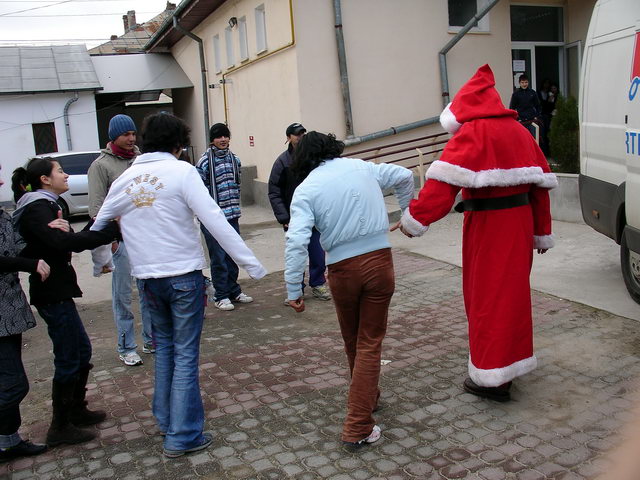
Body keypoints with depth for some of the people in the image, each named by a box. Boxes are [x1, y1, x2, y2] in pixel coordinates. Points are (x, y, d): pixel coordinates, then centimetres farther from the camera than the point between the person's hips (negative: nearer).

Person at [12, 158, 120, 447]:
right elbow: (63, 242, -32)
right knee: (68, 359, -2)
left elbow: (63, 240, 11)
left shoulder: (44, 206, 17)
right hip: (53, 293, -10)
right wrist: (112, 230, -32)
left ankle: (76, 410, 33)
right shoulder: (38, 209, -16)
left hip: (55, 290, 10)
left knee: (81, 350, 19)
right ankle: (60, 428, 11)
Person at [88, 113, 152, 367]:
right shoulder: (101, 165, -3)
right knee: (122, 295, 3)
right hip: (120, 239, -4)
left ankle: (151, 340, 24)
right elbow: (96, 206, -7)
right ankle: (126, 348, 14)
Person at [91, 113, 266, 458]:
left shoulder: (124, 179, 8)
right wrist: (250, 264, -13)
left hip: (147, 278, 5)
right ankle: (182, 435, 7)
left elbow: (98, 228, 18)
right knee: (186, 353, 3)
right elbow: (214, 220, -15)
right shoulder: (181, 171, -9)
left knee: (164, 347, 22)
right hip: (184, 275, -5)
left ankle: (165, 419, 31)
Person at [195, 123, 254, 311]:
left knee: (233, 256, 13)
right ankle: (221, 296, 10)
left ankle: (233, 291, 26)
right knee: (218, 258, -1)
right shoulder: (205, 161, -9)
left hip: (232, 216, 6)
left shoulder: (234, 158, 10)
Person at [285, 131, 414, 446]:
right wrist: (407, 213, 36)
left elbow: (296, 241, -15)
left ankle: (367, 397, 46)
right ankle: (358, 428, 7)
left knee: (352, 341, 22)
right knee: (369, 343, 7)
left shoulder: (305, 190, -3)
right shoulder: (361, 166, 7)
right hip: (379, 260, 1)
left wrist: (294, 290, -10)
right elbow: (404, 176, 20)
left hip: (343, 268, -1)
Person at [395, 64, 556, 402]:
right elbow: (541, 184, 14)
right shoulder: (518, 132, 12)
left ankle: (492, 379, 9)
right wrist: (542, 233, 20)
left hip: (487, 224, -8)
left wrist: (414, 219, -20)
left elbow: (443, 183, -24)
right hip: (520, 221, 8)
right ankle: (510, 364, 32)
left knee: (487, 296, 1)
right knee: (513, 290, 18)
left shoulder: (471, 133, -11)